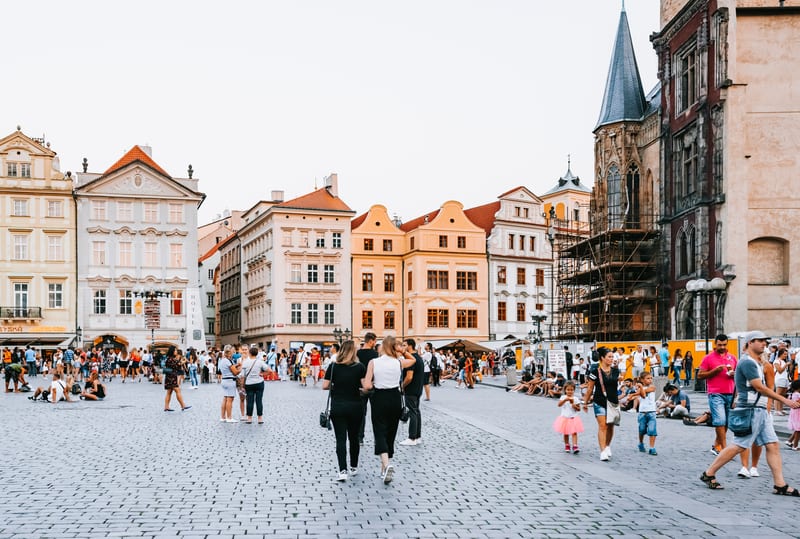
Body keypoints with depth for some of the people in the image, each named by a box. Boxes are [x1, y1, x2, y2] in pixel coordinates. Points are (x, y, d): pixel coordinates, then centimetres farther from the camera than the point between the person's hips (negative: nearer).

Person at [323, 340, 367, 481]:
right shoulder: (360, 367, -6)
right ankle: (354, 467, 28)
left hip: (337, 406, 0)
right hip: (355, 407, 0)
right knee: (354, 438, 16)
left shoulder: (333, 366, -3)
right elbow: (366, 386, -13)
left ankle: (343, 470, -11)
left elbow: (325, 386, -3)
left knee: (340, 439, 0)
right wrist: (360, 390, 8)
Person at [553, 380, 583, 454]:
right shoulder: (563, 397, 0)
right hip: (564, 418, 1)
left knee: (574, 433, -10)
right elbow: (559, 404, -17)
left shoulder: (575, 399, 0)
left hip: (573, 418, -1)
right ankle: (567, 446, 25)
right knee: (566, 433, 11)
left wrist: (575, 406, -16)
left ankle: (575, 446, -14)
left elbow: (579, 409, 4)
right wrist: (565, 400, -31)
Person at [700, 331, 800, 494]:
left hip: (760, 410, 10)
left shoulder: (755, 363, 19)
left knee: (773, 445, 4)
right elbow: (760, 387, -18)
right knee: (739, 446, -7)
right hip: (750, 410, -10)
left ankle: (780, 485, 4)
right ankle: (708, 474, 1)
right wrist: (785, 400, -17)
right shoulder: (747, 362, -13)